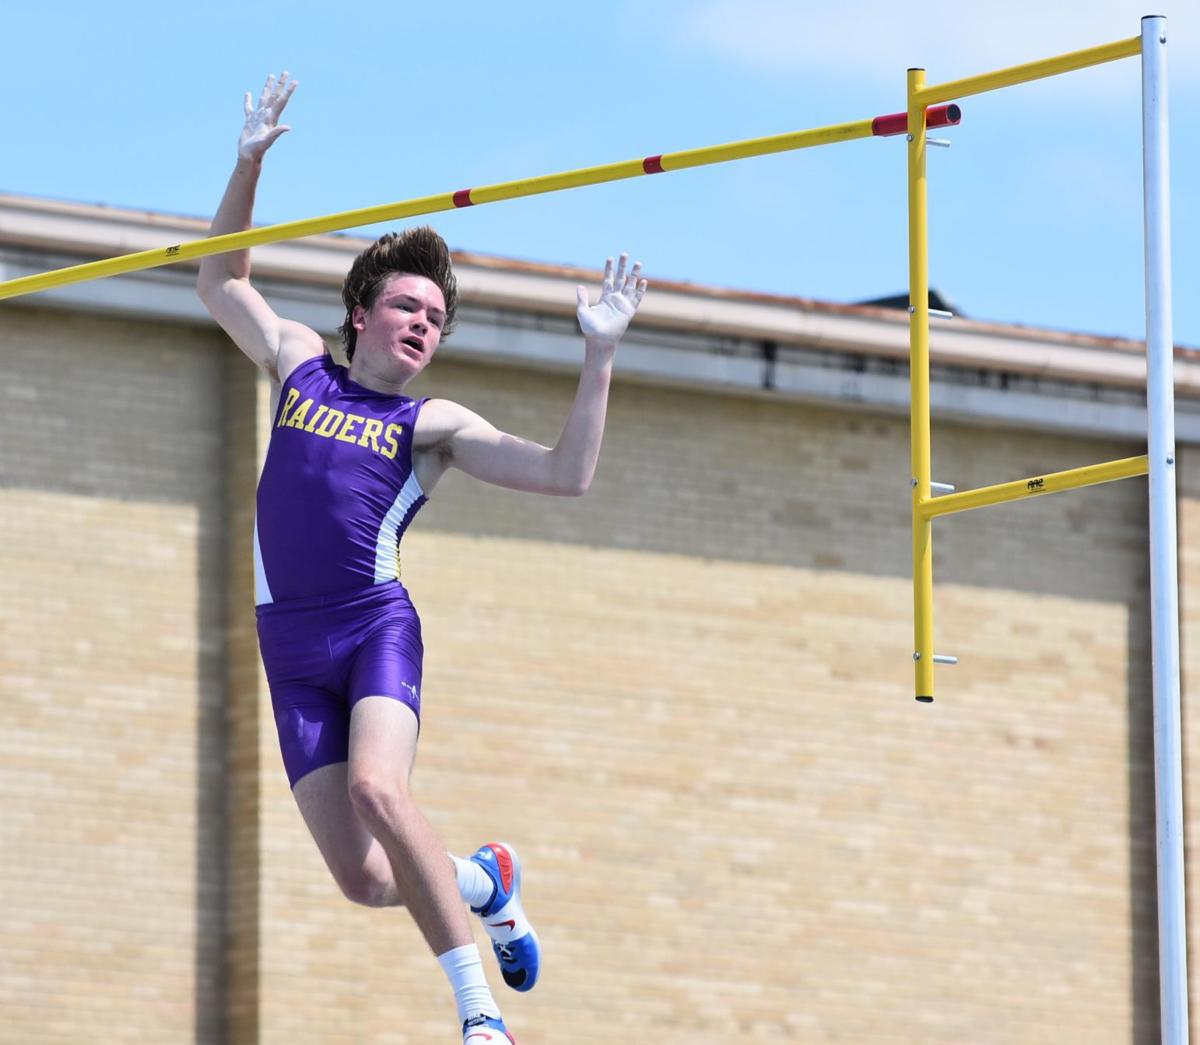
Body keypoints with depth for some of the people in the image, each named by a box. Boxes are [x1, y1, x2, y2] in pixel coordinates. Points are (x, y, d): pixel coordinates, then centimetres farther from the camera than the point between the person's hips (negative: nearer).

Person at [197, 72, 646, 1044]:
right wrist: (250, 164, 21)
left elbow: (566, 473, -1)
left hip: (377, 627, -3)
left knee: (377, 786, -33)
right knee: (364, 879, -9)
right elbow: (222, 282, 30)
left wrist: (600, 355, -7)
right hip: (292, 645, 3)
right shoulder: (300, 363, 17)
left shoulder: (433, 425, 7)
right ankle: (485, 878, 27)